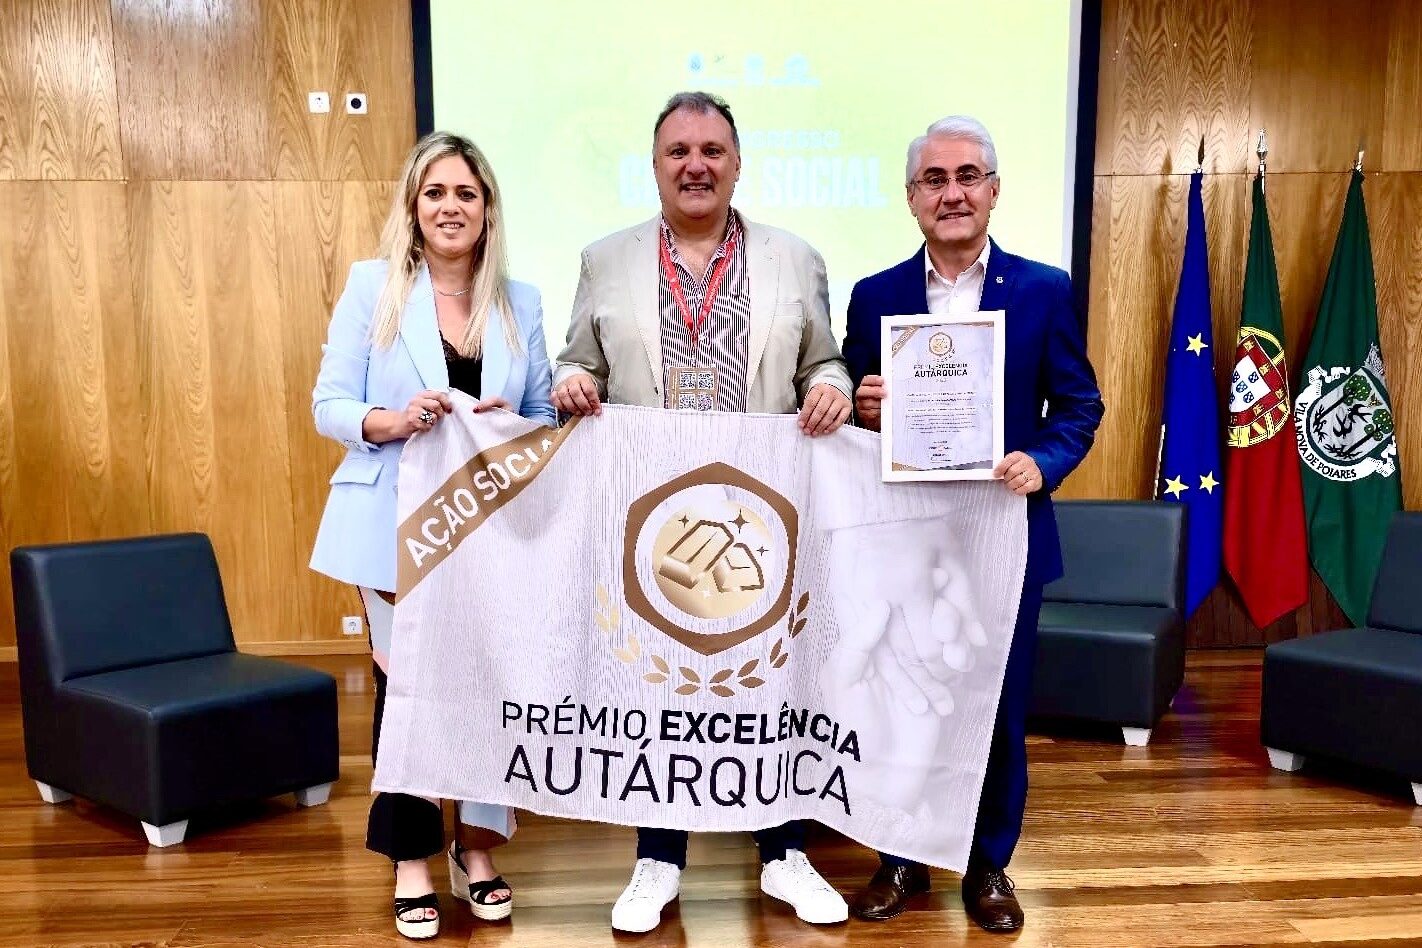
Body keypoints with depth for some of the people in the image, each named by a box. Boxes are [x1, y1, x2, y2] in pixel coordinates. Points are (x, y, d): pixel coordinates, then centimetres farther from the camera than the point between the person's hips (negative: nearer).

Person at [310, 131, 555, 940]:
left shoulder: (522, 301, 7)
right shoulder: (372, 285, 1)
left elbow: (545, 415, 10)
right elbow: (329, 405, -2)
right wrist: (391, 421, -21)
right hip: (398, 521, -1)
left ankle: (477, 846, 23)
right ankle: (412, 861, 22)